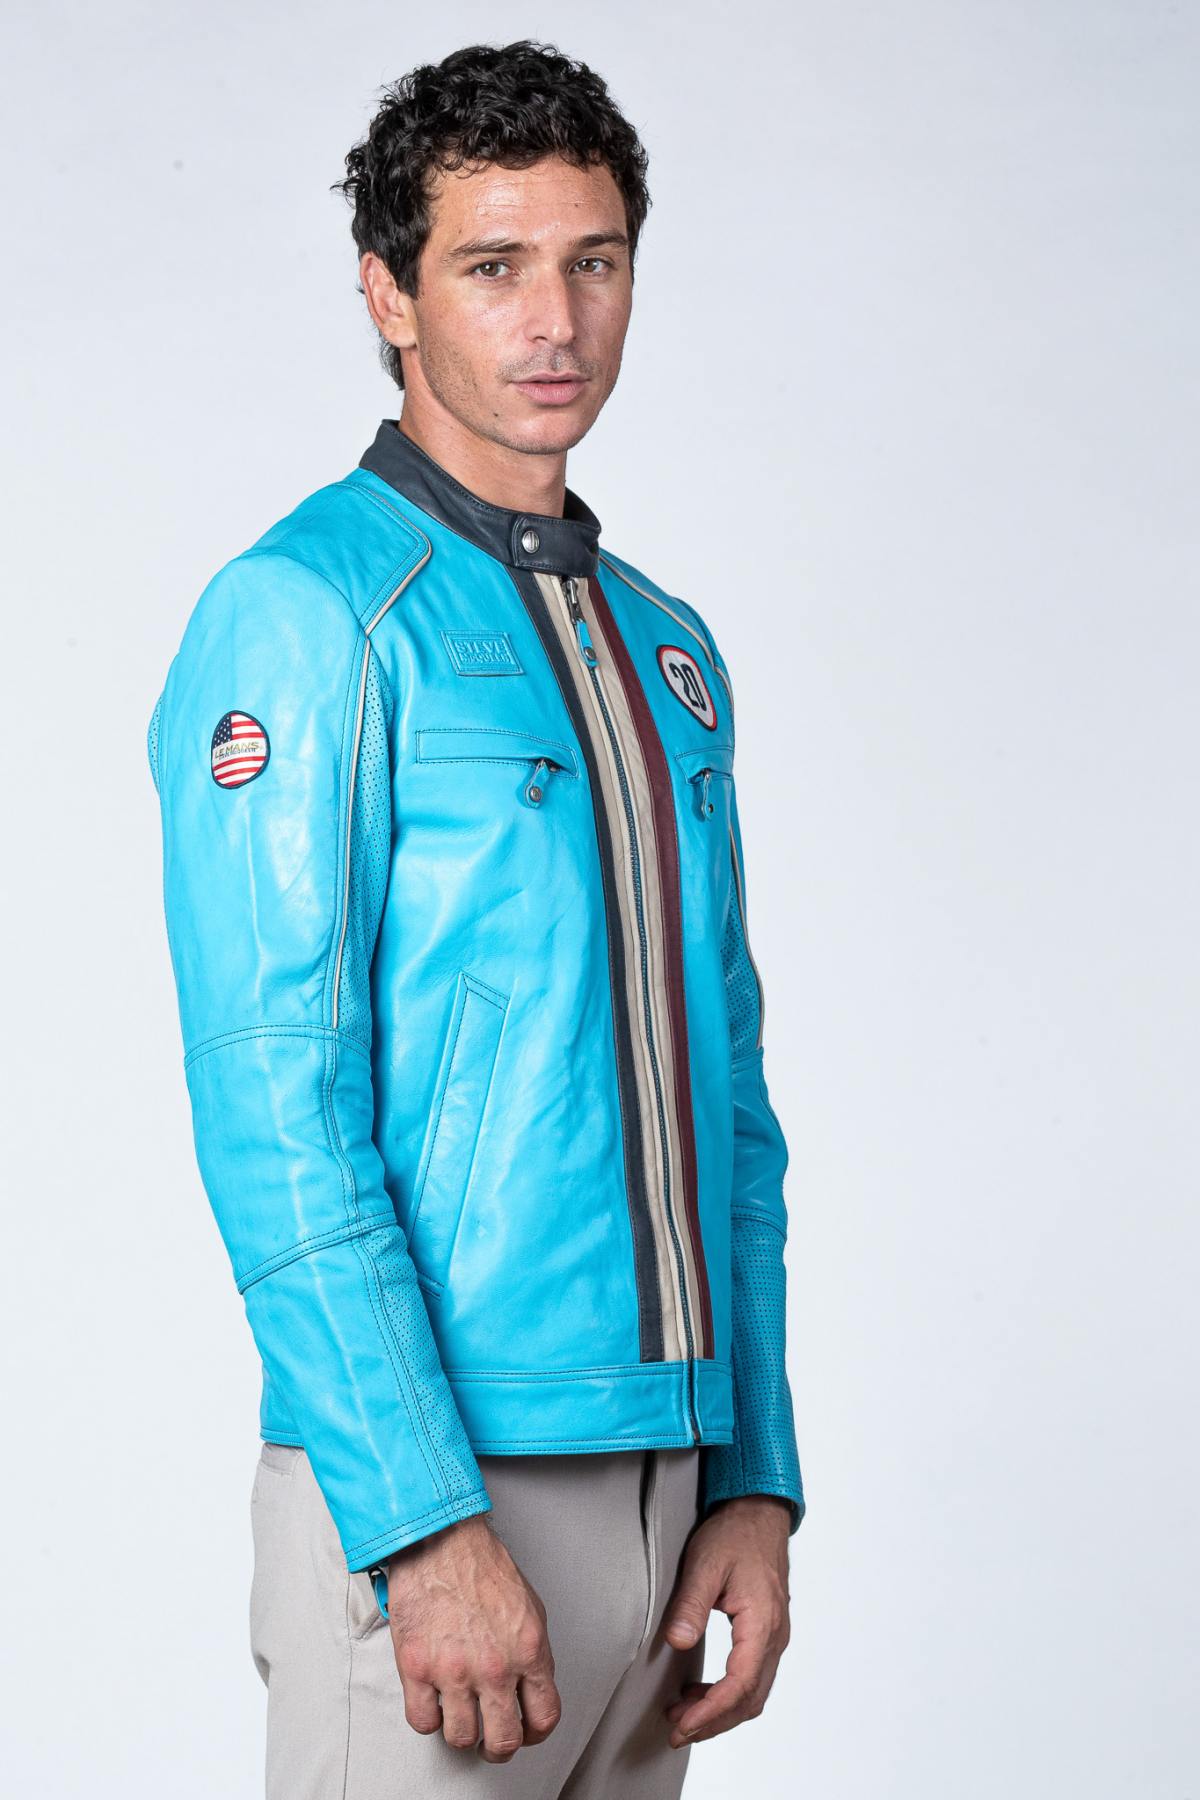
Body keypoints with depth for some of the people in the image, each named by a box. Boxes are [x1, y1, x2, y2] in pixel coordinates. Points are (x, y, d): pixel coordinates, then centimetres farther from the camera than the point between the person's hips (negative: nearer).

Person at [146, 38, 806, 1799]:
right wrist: (426, 1523, -20)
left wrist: (755, 1485, 9)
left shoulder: (667, 647, 15)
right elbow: (274, 1107, -15)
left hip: (661, 1481, 7)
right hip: (424, 1489, -7)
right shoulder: (305, 616, -8)